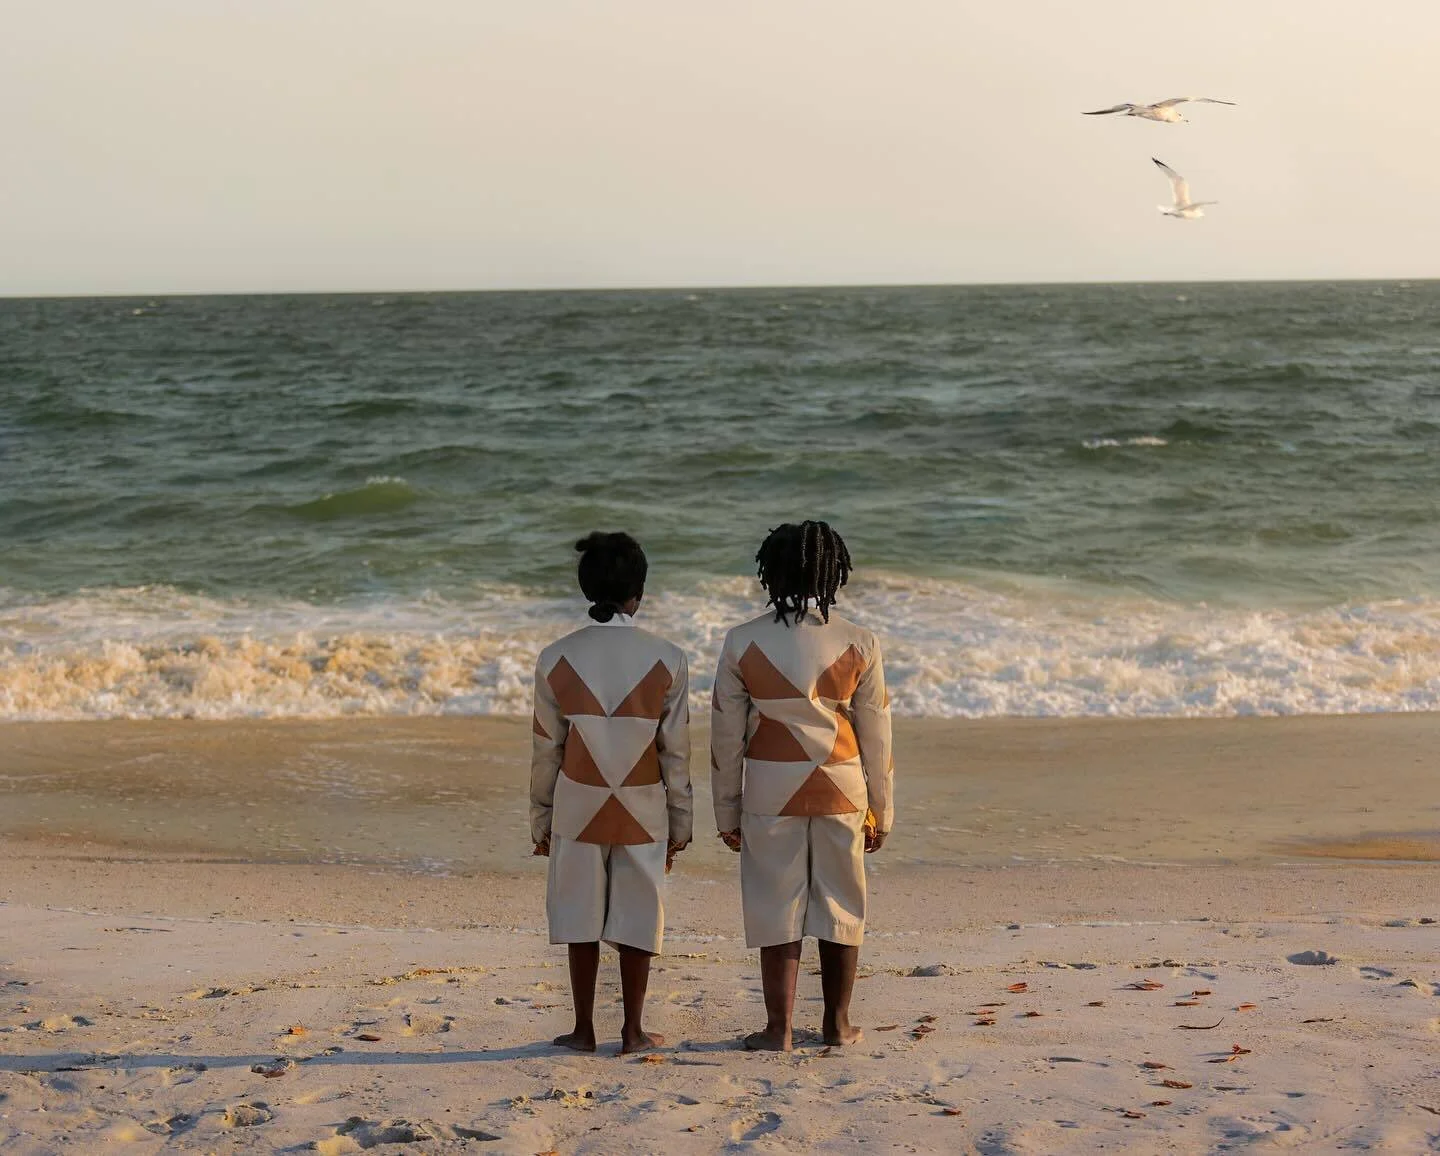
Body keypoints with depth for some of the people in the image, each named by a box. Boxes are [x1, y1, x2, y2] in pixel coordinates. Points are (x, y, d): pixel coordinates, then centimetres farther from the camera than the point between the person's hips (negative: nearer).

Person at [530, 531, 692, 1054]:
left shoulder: (556, 659, -6)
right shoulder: (667, 660, -8)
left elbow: (546, 751, -1)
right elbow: (676, 753, -3)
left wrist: (540, 822, 10)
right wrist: (679, 823, 7)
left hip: (578, 808, 1)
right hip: (643, 810, 0)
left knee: (581, 916, 11)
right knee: (638, 918, 10)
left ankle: (584, 1029, 17)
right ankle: (633, 1030, 16)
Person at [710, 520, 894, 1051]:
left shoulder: (742, 643, -6)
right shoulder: (859, 643, -4)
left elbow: (726, 736, -1)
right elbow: (875, 735, 1)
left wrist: (727, 813, 8)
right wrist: (881, 811, 11)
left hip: (770, 791, -1)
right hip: (841, 788, 1)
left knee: (776, 905, 7)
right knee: (840, 903, 13)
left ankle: (779, 1028, 10)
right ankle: (837, 1023, 22)